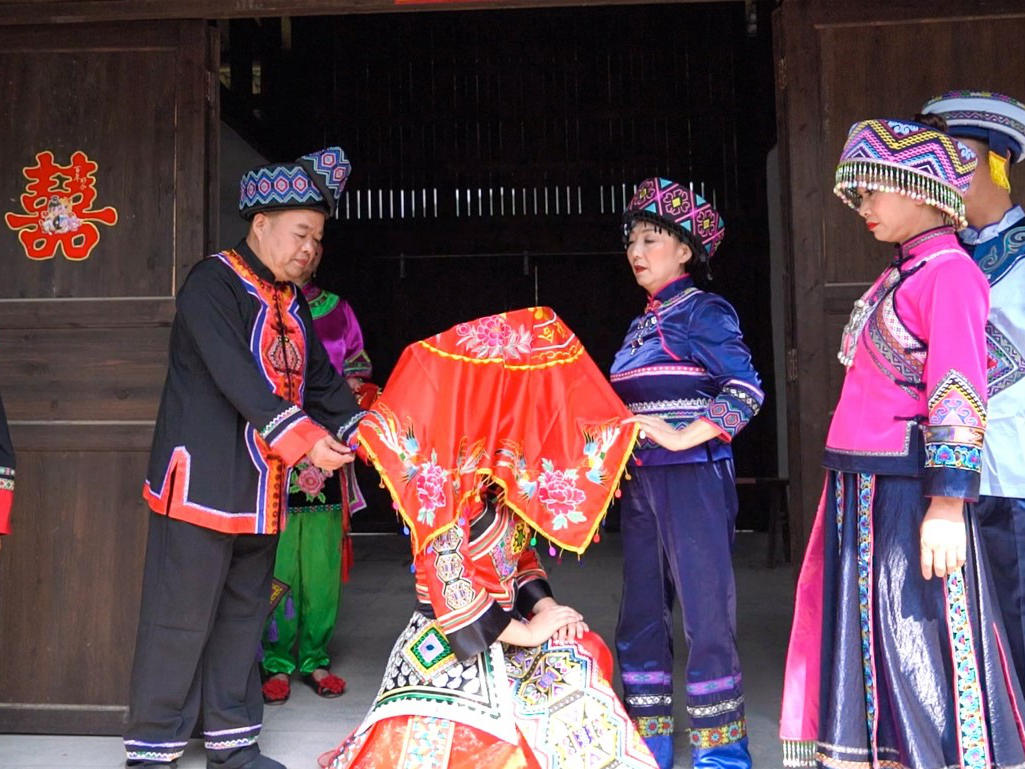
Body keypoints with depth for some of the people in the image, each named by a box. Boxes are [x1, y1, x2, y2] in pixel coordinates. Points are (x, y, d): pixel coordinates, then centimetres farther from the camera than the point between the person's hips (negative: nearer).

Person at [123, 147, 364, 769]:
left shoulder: (292, 301, 14)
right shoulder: (212, 284, -11)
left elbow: (321, 377, 13)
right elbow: (235, 376, -23)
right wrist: (303, 438, -28)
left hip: (263, 488, 8)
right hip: (204, 482, -8)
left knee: (244, 613, 15)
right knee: (181, 618, 0)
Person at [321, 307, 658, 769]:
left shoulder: (500, 482, 4)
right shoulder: (447, 482, -23)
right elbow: (450, 587, -26)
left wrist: (545, 606, -4)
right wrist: (528, 632, -17)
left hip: (498, 637, 8)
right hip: (452, 650, -8)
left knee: (578, 661, 1)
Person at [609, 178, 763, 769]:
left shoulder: (703, 311, -4)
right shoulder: (640, 326, 17)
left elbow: (746, 388, -14)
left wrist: (682, 437, -20)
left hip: (692, 476, -8)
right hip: (640, 480, 8)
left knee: (705, 611, -3)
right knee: (641, 615, 11)